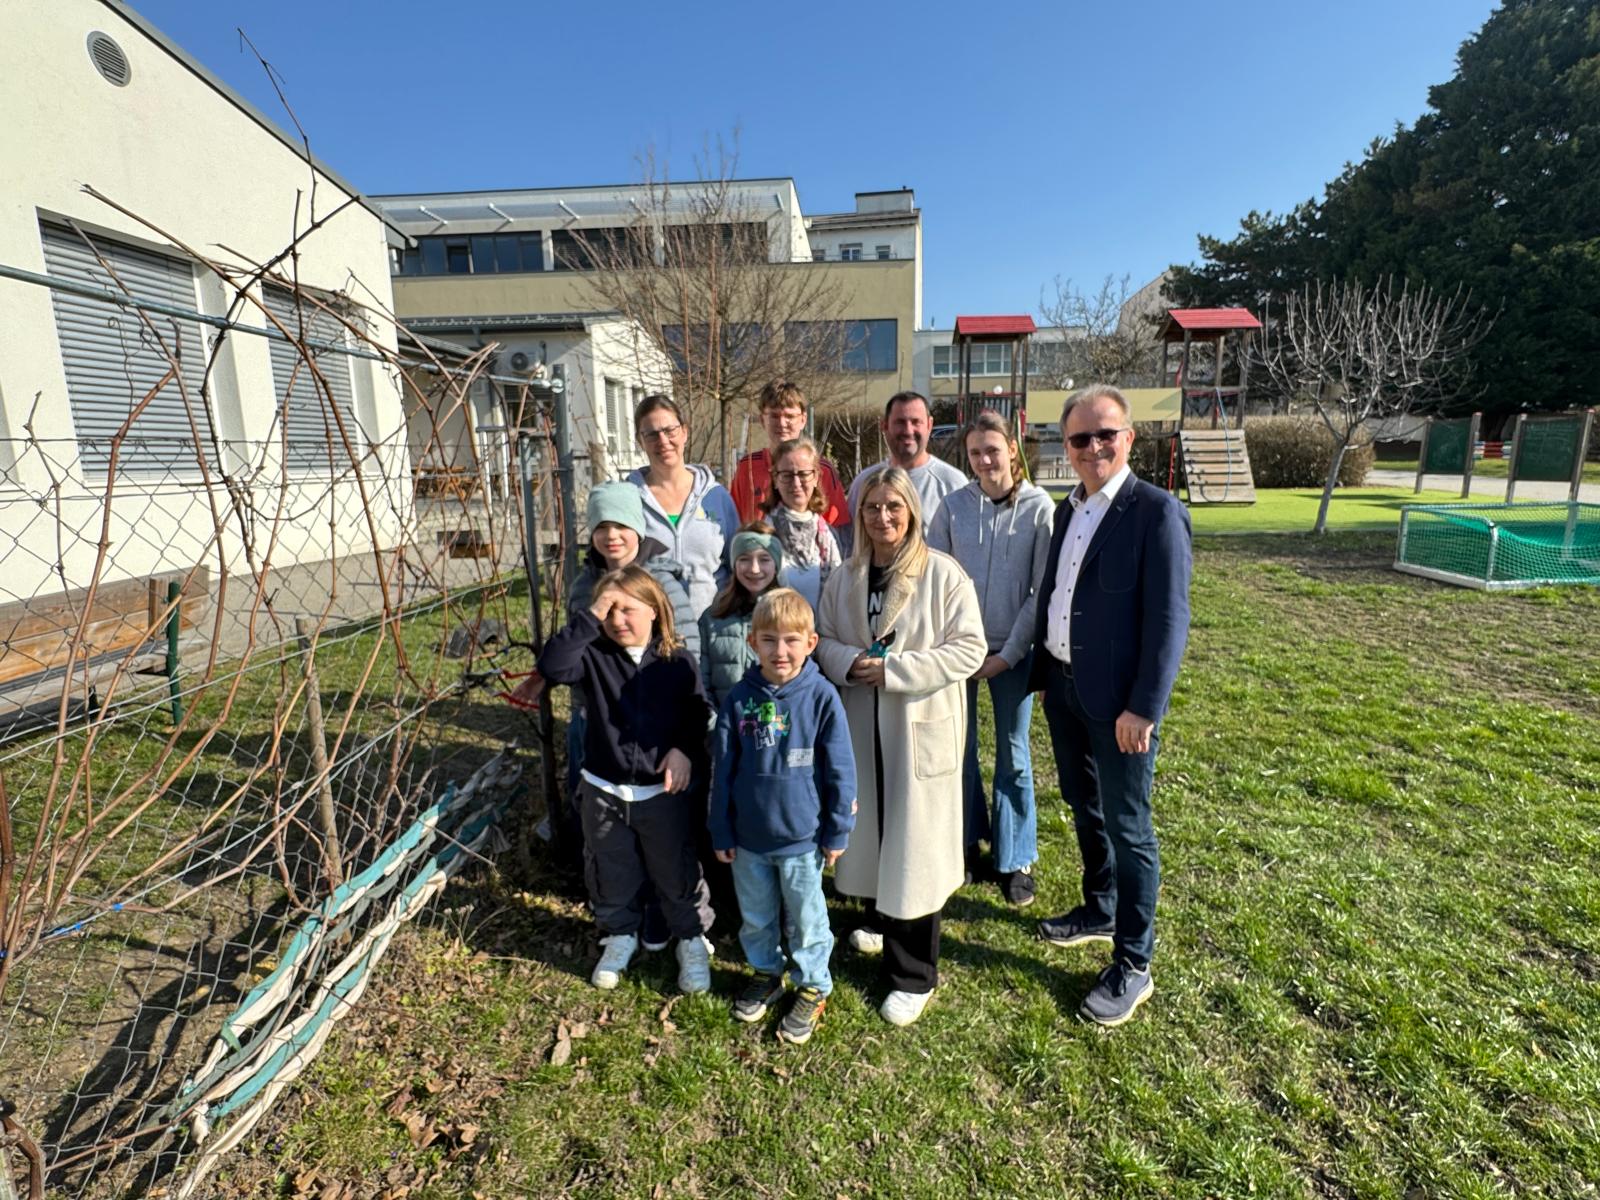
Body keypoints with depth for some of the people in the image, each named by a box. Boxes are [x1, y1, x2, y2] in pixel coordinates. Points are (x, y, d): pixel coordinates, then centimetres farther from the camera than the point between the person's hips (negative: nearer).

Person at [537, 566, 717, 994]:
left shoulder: (678, 662, -7)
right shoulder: (594, 657, -5)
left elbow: (697, 715, -1)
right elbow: (551, 666, -23)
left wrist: (685, 750, -18)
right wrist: (590, 618, -25)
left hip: (663, 791, -2)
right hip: (603, 791, 2)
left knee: (677, 873, 13)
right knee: (611, 874, 20)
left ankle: (692, 940, 36)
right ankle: (620, 935, 45)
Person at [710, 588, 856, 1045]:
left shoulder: (821, 696, -16)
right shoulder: (739, 698, -9)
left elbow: (840, 770, -9)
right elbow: (723, 769, -1)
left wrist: (837, 832, -4)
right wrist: (721, 831, 3)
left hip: (801, 837, -3)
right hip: (748, 837, 3)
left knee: (806, 920, 16)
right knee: (755, 916, 23)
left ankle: (813, 987, 40)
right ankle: (765, 973, 48)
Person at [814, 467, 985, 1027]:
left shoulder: (944, 573, -11)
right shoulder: (844, 577, 4)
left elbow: (969, 648, -13)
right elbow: (823, 639, 10)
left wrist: (895, 669, -19)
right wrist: (849, 662, -12)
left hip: (923, 727, -4)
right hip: (862, 722, 5)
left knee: (914, 841, 3)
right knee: (870, 825, 18)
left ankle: (913, 974, 19)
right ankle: (881, 919, 45)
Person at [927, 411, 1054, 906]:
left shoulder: (1039, 508, -6)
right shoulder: (953, 506, -2)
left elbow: (1042, 590, -5)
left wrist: (1009, 654, -7)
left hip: (1012, 650, -1)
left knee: (1012, 754, 8)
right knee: (959, 747, 8)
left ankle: (1015, 859, 25)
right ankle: (966, 842, 29)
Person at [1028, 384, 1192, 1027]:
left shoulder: (1156, 511, -13)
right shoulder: (1066, 510, 9)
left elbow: (1168, 617, -17)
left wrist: (1144, 708, -19)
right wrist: (1040, 674, 13)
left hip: (1117, 702, -7)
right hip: (1063, 686, 7)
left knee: (1128, 829, 5)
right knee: (1085, 809, 22)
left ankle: (1133, 967, 22)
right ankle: (1100, 910, 43)